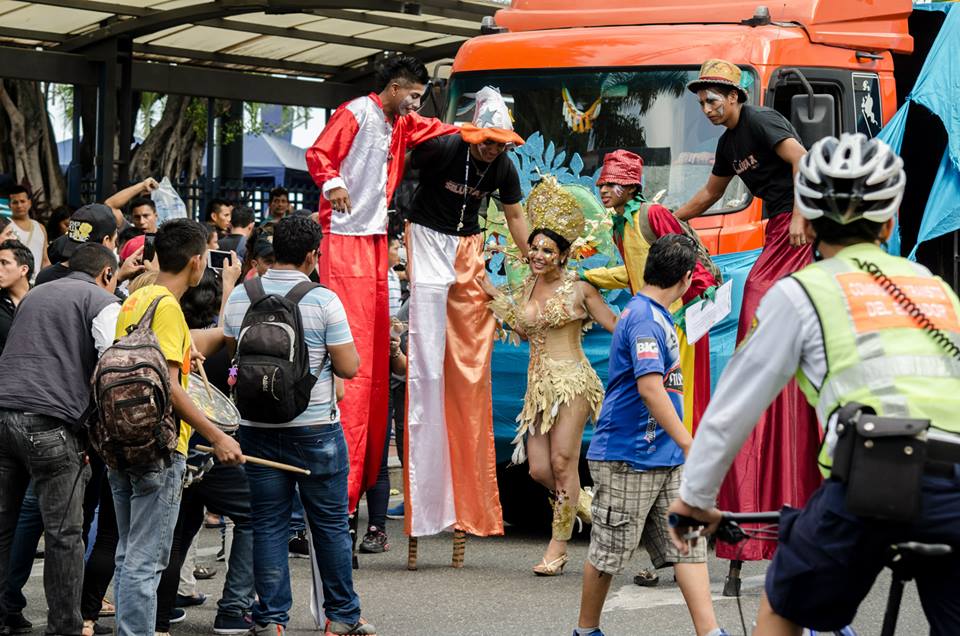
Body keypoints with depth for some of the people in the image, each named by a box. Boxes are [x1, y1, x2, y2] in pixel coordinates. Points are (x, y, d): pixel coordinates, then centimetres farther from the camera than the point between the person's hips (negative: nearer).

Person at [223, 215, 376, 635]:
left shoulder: (240, 297, 1)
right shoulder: (323, 301, -11)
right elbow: (349, 367, -10)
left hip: (257, 427, 3)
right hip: (314, 425, -3)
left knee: (268, 524, 7)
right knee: (330, 523, 7)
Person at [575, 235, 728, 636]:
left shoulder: (656, 317, 14)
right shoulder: (644, 318, -17)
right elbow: (650, 387, -27)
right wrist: (689, 444, -28)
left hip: (665, 458, 10)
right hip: (627, 459, -10)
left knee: (688, 544, 1)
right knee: (609, 553, 3)